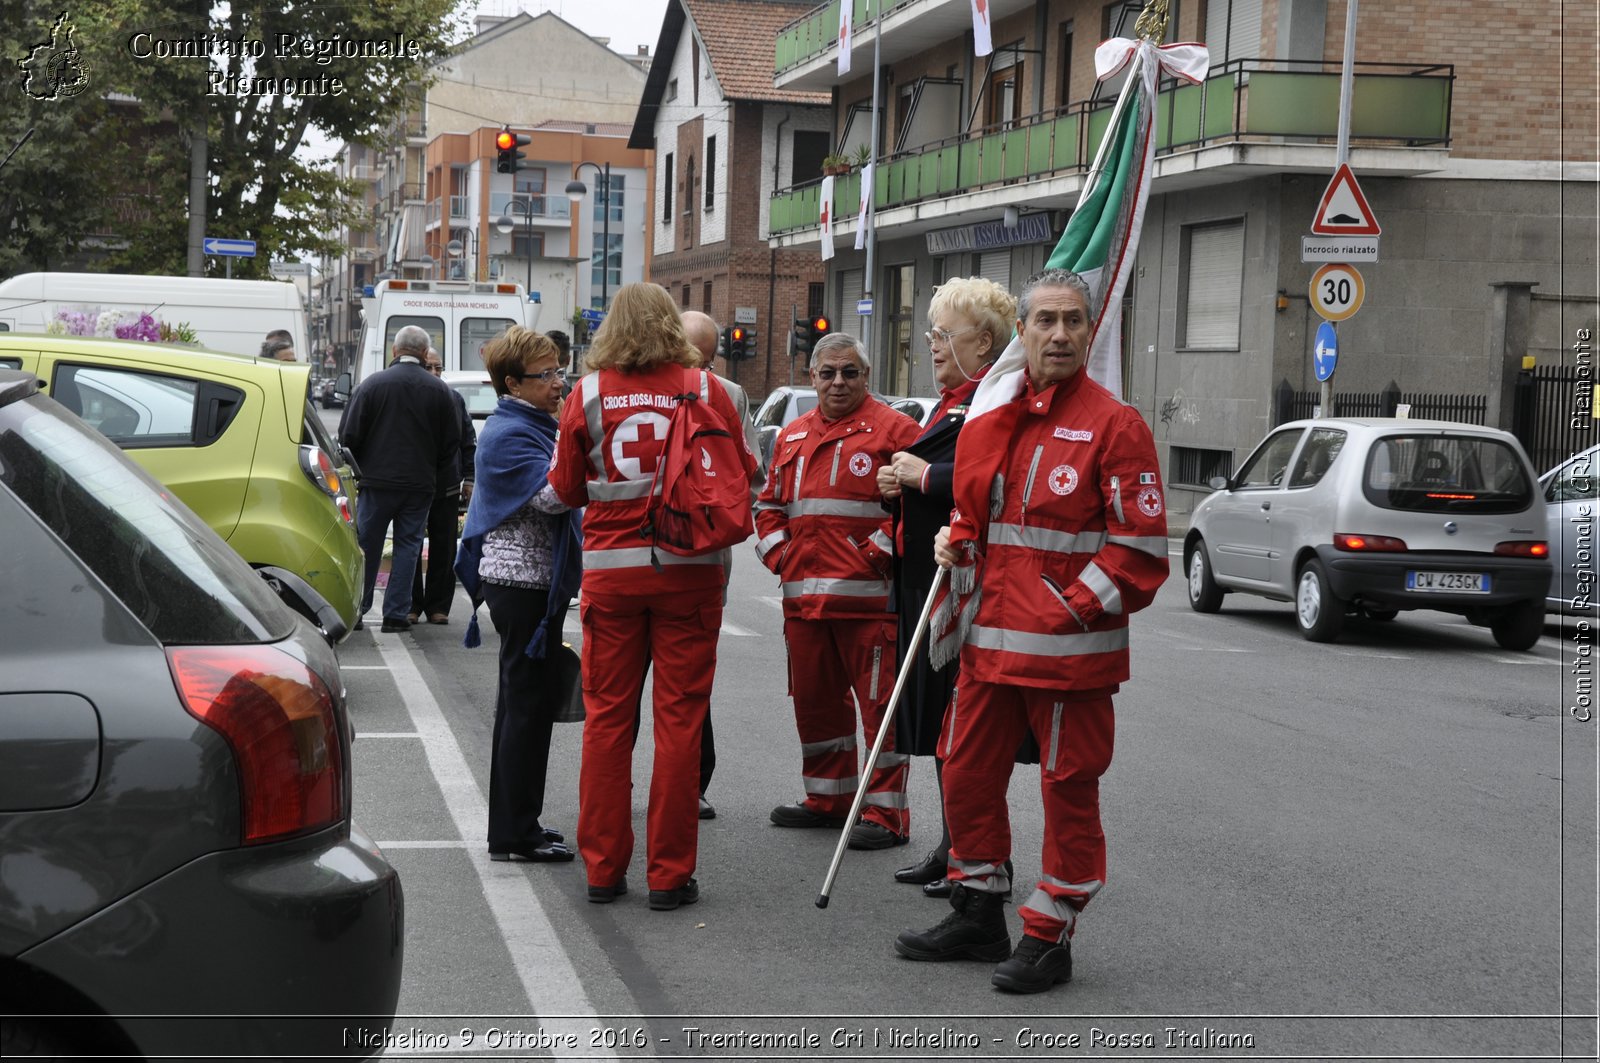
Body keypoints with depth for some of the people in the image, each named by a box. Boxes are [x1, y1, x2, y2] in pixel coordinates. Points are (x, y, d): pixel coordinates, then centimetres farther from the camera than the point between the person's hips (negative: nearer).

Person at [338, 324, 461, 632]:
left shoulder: (373, 384, -7)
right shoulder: (439, 390, -1)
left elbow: (349, 435, -5)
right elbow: (452, 441, 5)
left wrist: (358, 469, 10)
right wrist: (436, 476, 15)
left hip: (377, 480, -1)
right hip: (420, 483, 1)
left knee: (367, 546, 8)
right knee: (408, 545, 7)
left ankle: (355, 609, 10)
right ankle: (396, 613, 4)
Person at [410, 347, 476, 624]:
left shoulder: (454, 399, 8)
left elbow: (469, 442, 13)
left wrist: (468, 478, 8)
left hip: (447, 488, 3)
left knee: (444, 549, 6)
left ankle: (438, 605, 13)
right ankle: (411, 604, 12)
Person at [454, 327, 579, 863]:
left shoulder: (533, 427, 18)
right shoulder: (509, 434, -14)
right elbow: (551, 495, -27)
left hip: (533, 581, 11)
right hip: (521, 582, -11)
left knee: (521, 702, 15)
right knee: (528, 703, -8)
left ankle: (516, 824, 24)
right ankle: (514, 834, -4)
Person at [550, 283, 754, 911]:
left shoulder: (588, 393, 0)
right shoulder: (703, 389, -3)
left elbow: (567, 489, 6)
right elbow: (741, 476, 6)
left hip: (610, 571, 1)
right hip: (688, 570, -1)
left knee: (607, 717, 8)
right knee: (679, 717, 3)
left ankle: (603, 868, 13)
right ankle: (669, 875, 5)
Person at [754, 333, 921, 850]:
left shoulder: (893, 430, -2)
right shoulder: (793, 436, 18)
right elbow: (770, 503, 25)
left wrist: (878, 553, -15)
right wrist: (777, 553, 9)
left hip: (869, 597, -7)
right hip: (803, 596, 7)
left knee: (879, 701, -5)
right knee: (815, 700, 14)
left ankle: (885, 812, 0)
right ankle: (829, 799, 27)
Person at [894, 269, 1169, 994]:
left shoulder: (1114, 424, -8)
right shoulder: (989, 414, 10)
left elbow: (1140, 545, -11)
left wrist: (1073, 610, -16)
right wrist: (956, 545, 4)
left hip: (1069, 650, -6)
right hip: (988, 641, 7)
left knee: (1069, 789, 3)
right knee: (966, 773, 14)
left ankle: (1049, 935, 16)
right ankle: (977, 917, 30)